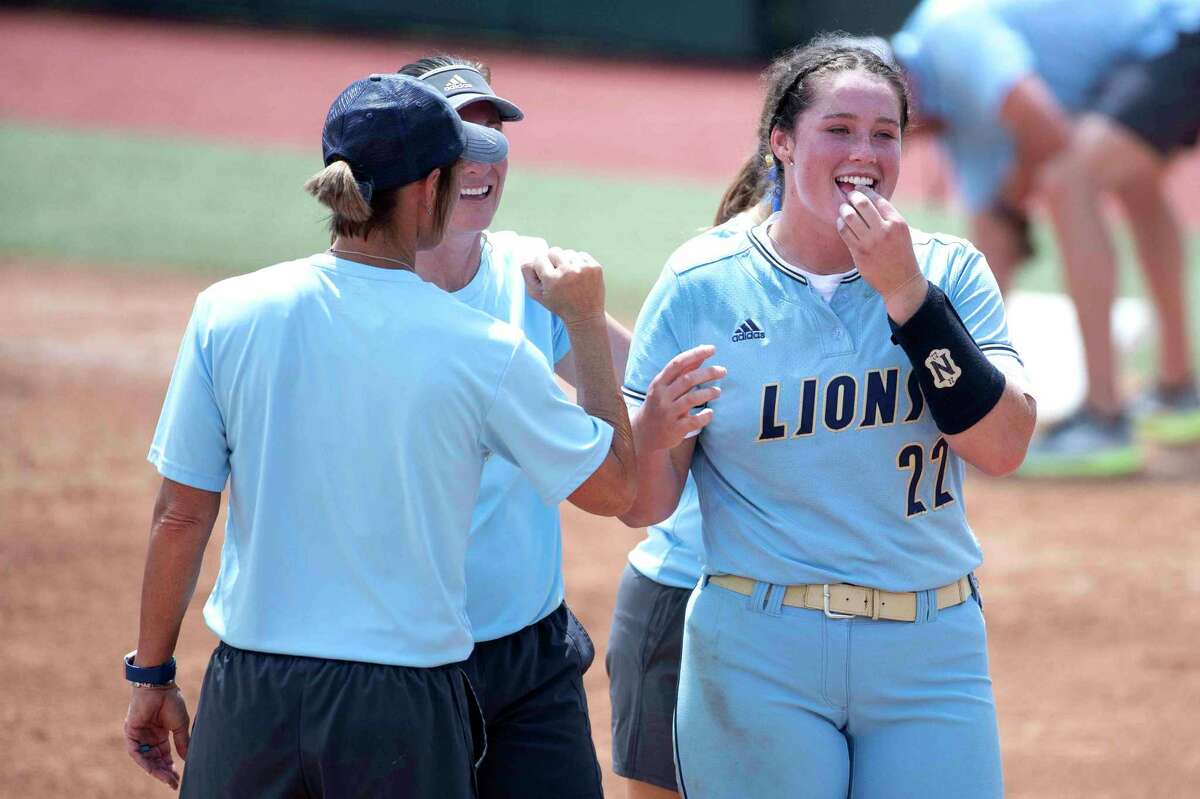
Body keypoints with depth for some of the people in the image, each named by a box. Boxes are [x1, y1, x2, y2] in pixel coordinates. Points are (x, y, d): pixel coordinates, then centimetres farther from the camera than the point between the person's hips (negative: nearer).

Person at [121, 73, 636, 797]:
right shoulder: (484, 350, -9)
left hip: (252, 702, 2)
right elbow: (615, 486, 3)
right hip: (404, 710, -2)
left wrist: (152, 676, 11)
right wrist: (587, 322, 13)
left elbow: (180, 515, 0)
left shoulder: (227, 314, -4)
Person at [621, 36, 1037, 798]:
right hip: (760, 657, -1)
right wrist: (655, 435, -23)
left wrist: (907, 294, -14)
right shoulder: (702, 286, -1)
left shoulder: (950, 273, 4)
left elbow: (1003, 448, -9)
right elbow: (643, 506, 0)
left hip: (932, 656, 2)